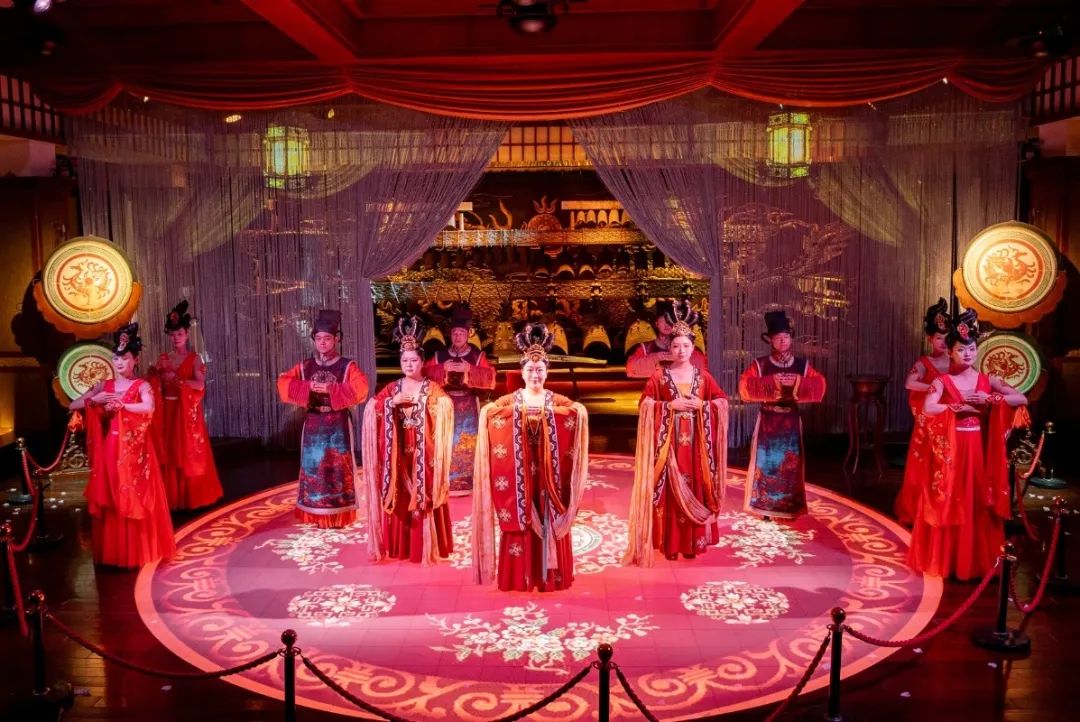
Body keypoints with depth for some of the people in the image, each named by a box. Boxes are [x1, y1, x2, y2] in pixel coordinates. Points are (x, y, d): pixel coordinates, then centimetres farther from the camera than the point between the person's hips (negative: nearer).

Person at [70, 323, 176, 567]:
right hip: (109, 449, 4)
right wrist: (95, 400, -8)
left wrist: (120, 405, -18)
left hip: (134, 449, -4)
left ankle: (138, 551, 10)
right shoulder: (104, 386, 10)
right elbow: (73, 406, 9)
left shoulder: (141, 385, -4)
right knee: (109, 500, 6)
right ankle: (112, 552, 16)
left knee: (134, 499, 0)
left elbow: (148, 407, -24)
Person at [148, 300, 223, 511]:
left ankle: (192, 496, 7)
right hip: (168, 412, 4)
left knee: (190, 454, 0)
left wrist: (176, 380, -15)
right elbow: (155, 385, 5)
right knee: (170, 454, 4)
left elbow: (200, 385, -13)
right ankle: (172, 497, 10)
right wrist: (155, 375, -13)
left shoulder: (194, 358, -1)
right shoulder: (163, 359, 10)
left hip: (188, 412, -3)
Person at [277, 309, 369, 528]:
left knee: (338, 468, 0)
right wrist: (307, 387, -18)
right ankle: (318, 516, 16)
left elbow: (360, 389, -17)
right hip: (313, 424, 3)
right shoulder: (304, 367, 7)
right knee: (313, 467, 5)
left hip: (338, 425, -3)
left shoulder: (347, 366, -3)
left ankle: (338, 515, 9)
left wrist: (331, 389, -22)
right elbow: (283, 384, -3)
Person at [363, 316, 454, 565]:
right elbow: (371, 410, 3)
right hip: (399, 453, 3)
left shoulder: (433, 388, 2)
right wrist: (392, 403, -8)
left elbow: (446, 409, -11)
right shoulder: (391, 388, 10)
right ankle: (400, 546, 13)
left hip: (423, 453, -3)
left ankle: (427, 546, 6)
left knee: (424, 496, -3)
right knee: (400, 499, 5)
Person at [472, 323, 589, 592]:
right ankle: (521, 577, 12)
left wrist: (559, 410, -19)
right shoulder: (509, 402, 3)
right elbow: (487, 413, -8)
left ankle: (549, 576, 16)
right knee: (520, 522, 2)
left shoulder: (558, 402, 5)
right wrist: (520, 411, -18)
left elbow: (580, 412, -5)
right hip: (519, 476, -1)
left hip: (549, 476, 1)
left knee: (550, 523, 5)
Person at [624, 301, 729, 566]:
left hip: (695, 442, 2)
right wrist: (671, 405, -13)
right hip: (668, 441, -2)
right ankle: (670, 543, 5)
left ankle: (693, 541, 12)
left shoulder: (703, 376, 7)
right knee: (670, 491, -2)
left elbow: (722, 402, 6)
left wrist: (701, 405, -10)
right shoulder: (659, 376, 2)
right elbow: (645, 405, -4)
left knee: (694, 489, 3)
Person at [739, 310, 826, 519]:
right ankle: (766, 506, 10)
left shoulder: (802, 365, 3)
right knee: (766, 461, 0)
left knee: (791, 463, 5)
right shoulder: (760, 364, -3)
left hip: (791, 422, 2)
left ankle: (790, 507, 16)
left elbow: (819, 386, -6)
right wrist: (772, 382, -23)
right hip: (768, 421, -2)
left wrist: (797, 382, -21)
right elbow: (745, 386, -15)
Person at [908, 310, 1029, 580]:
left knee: (977, 504, 7)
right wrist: (959, 407, -19)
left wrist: (988, 399, -14)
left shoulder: (987, 380, 4)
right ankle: (943, 559, 12)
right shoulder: (942, 381, -4)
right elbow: (928, 409, -20)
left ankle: (976, 561, 18)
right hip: (949, 449, -2)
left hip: (977, 448, 2)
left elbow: (1022, 399, -3)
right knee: (948, 503, 3)